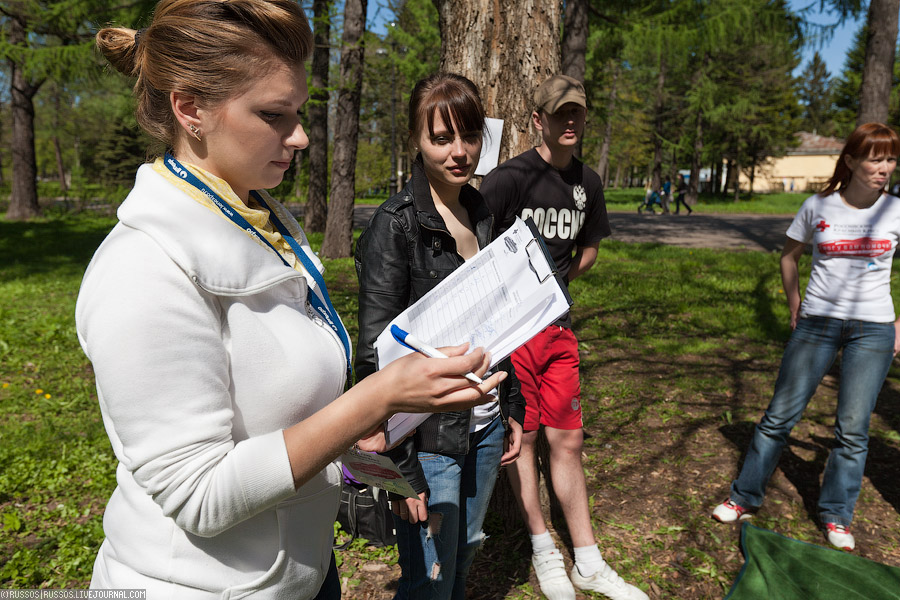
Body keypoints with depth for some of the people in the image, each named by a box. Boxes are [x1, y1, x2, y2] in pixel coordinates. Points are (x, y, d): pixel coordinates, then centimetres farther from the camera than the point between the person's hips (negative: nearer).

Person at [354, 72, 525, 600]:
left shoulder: (483, 215, 6)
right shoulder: (396, 225, -15)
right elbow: (376, 354, -17)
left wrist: (513, 408, 13)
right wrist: (401, 468, -17)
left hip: (485, 428, 7)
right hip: (427, 436, -6)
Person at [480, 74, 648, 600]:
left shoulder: (588, 183, 9)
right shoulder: (510, 177, -12)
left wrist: (558, 277, 9)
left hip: (558, 325, 5)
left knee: (568, 440, 11)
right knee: (522, 437, 7)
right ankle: (543, 548, 28)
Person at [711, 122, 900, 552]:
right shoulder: (818, 206, -2)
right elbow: (789, 254, 12)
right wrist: (795, 306, 6)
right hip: (817, 322, 0)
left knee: (853, 428, 6)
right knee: (781, 414, 3)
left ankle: (836, 516, 23)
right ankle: (745, 497, 16)